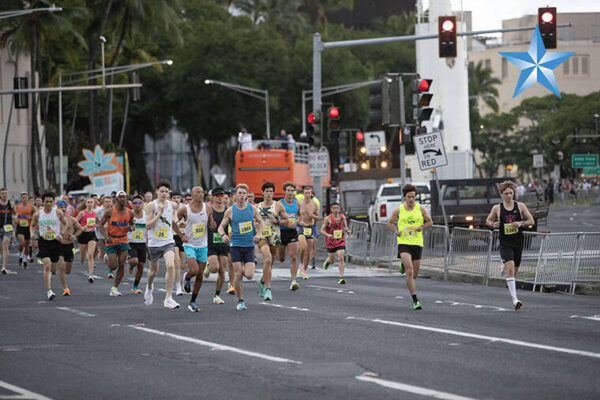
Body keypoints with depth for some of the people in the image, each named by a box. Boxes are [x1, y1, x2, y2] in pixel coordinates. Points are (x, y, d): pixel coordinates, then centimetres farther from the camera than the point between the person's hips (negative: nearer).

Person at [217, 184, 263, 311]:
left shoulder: (252, 209, 3)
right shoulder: (230, 211, -2)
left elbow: (260, 222, 17)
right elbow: (221, 226, 2)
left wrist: (258, 234, 1)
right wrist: (223, 235, -19)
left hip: (249, 245, 1)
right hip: (236, 245, -1)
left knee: (249, 275, -9)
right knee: (237, 275, -6)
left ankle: (244, 269, 29)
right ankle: (240, 301, 9)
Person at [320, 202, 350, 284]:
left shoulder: (342, 217, 2)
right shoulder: (328, 218, -9)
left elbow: (345, 226, 17)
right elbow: (322, 230, -8)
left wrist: (347, 230, -5)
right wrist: (327, 235, -27)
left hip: (341, 241, 1)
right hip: (330, 242, -1)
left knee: (340, 257, -16)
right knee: (332, 261, 11)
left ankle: (341, 277, -14)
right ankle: (328, 261, 51)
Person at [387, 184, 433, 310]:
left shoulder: (420, 209, 3)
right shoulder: (399, 210, 1)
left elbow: (430, 222, 12)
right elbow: (389, 223, 13)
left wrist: (421, 227, -8)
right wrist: (396, 231, -7)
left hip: (417, 243, 3)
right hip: (403, 243, -3)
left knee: (414, 274, 11)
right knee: (409, 272, -18)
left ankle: (404, 265, 48)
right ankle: (415, 300, -17)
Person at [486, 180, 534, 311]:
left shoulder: (520, 206, 2)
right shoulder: (497, 208, 0)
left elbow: (531, 220, 7)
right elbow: (488, 220, 14)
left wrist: (521, 223, -12)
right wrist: (493, 224, -9)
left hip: (518, 243, 3)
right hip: (505, 244, -3)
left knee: (514, 271, 12)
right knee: (510, 268, -21)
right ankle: (514, 299, -27)